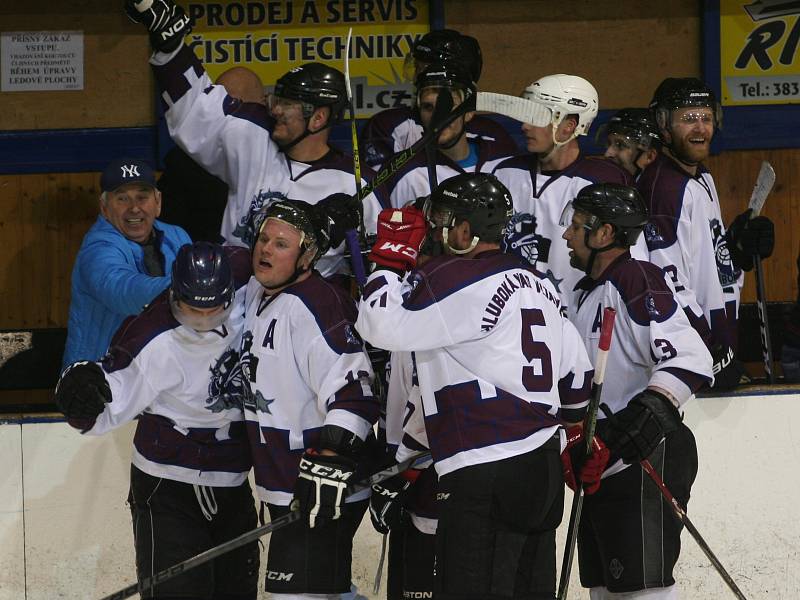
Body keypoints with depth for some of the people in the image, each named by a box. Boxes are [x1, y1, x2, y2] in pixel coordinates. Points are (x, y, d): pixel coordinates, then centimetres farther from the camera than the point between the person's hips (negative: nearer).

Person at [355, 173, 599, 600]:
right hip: (544, 468, 9)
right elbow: (576, 375, 23)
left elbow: (381, 324, -14)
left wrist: (390, 255, 0)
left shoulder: (456, 278, -11)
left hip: (487, 478, -9)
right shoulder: (535, 284, 18)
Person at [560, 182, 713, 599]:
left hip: (646, 460, -10)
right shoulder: (585, 292, 17)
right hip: (601, 464, 10)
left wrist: (654, 408, -36)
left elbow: (691, 358, -25)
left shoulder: (637, 281, -15)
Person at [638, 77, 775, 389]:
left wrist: (741, 245, 6)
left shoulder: (703, 179, 16)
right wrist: (710, 349, -22)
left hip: (718, 337, 10)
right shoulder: (662, 185, -16)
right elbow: (668, 283, -22)